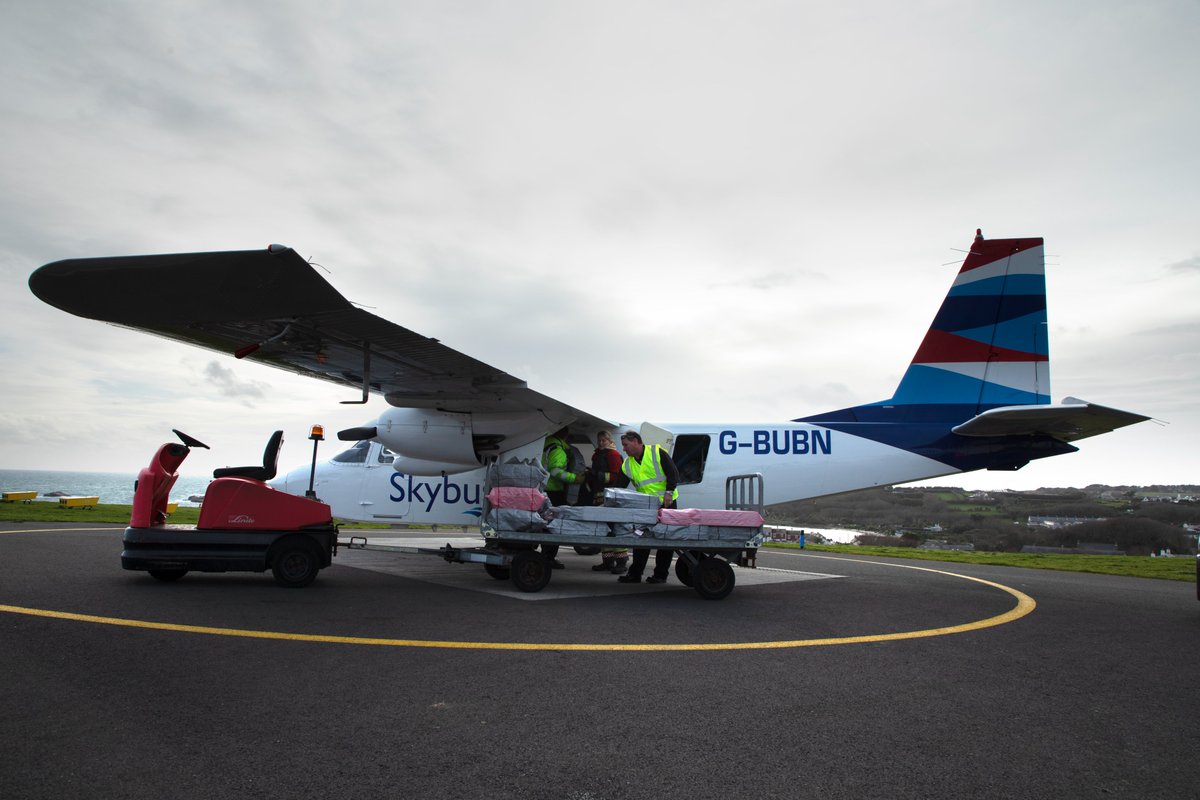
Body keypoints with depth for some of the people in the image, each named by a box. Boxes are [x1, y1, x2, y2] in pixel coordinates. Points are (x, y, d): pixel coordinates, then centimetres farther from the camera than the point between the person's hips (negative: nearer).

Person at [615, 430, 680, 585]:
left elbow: (673, 473, -12)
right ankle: (635, 573, 10)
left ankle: (661, 574, 9)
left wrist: (669, 492, -23)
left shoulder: (657, 452, -11)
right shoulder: (627, 464, 5)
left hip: (666, 502, -5)